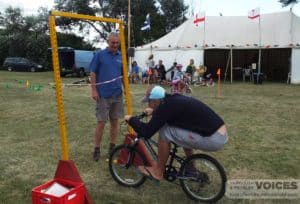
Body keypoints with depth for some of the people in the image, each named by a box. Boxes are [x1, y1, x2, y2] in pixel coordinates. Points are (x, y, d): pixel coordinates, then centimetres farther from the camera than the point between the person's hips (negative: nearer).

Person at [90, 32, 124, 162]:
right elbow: (93, 73, -3)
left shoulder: (121, 56, 8)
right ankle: (97, 149, 12)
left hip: (117, 95, 4)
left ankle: (112, 147, 23)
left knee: (114, 121, 10)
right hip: (103, 95, -4)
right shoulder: (99, 55, -3)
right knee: (101, 123, -1)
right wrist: (94, 90, -8)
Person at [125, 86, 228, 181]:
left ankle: (158, 171, 12)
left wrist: (131, 119, 3)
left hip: (214, 139, -9)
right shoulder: (175, 100, 13)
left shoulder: (166, 106, -12)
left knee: (165, 132, -6)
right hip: (221, 133, 9)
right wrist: (154, 111, 34)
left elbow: (146, 132, -13)